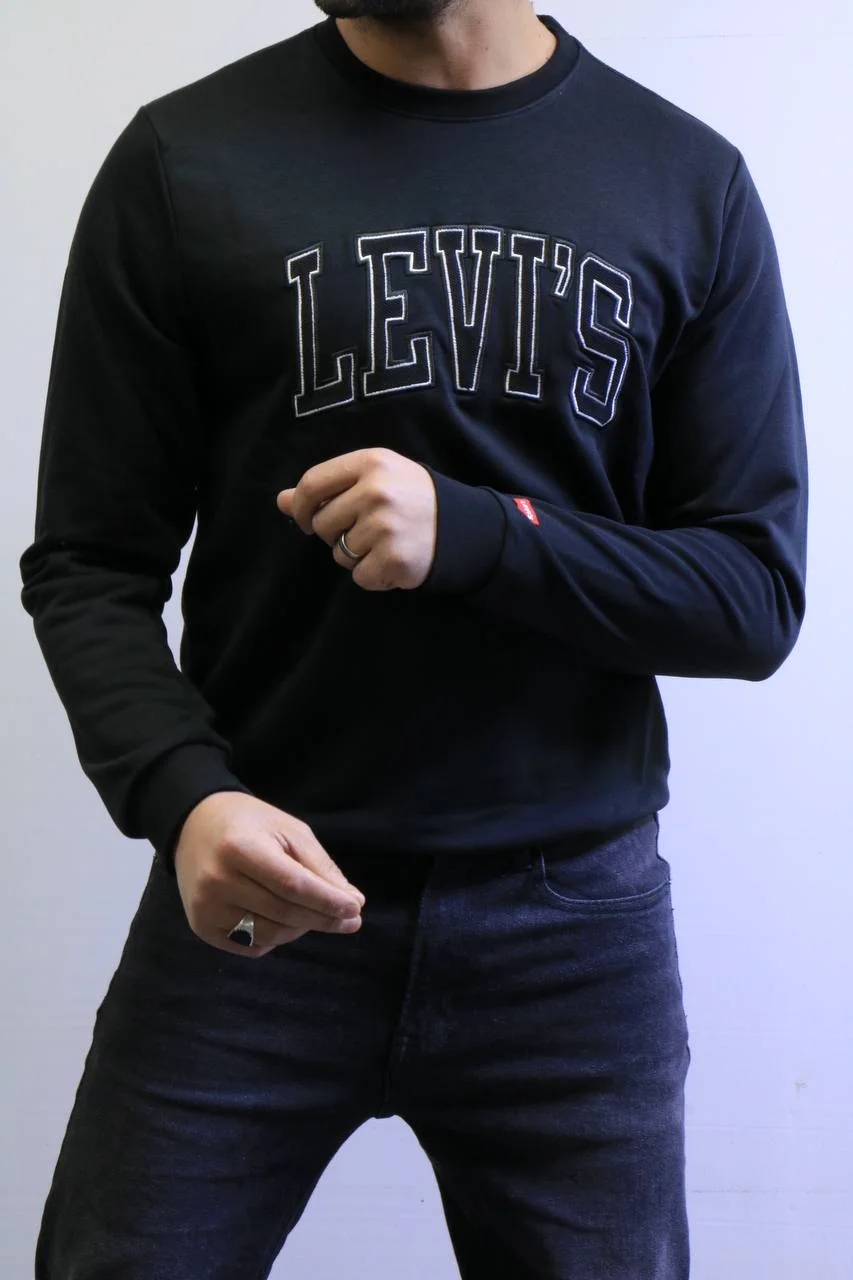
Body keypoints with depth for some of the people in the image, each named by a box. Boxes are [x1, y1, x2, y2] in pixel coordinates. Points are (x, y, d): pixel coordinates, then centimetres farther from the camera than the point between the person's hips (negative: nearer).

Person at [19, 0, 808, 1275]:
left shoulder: (692, 185, 0)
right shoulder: (183, 159, -2)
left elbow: (758, 597, -1)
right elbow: (88, 565, -1)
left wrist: (472, 534, -18)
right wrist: (183, 797, -20)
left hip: (575, 928, 1)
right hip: (262, 897, 0)